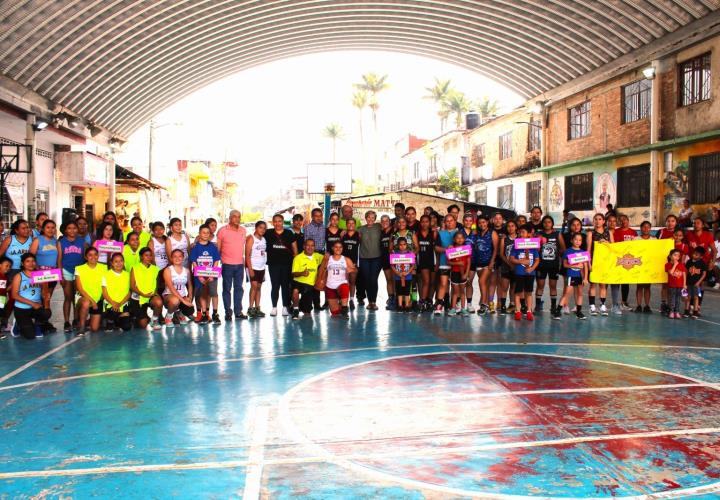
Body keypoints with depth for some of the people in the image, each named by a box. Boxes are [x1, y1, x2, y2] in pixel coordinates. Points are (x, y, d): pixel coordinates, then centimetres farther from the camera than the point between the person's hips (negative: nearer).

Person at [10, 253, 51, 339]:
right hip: (21, 309, -2)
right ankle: (18, 325, 24)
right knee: (30, 335, -14)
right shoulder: (18, 276, -2)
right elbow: (14, 295, -10)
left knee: (47, 313, -33)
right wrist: (32, 303, -19)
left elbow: (45, 292, 2)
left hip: (37, 307, 2)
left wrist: (46, 302, -20)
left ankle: (37, 326, 4)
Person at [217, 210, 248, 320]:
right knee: (227, 289, 2)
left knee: (239, 288, 8)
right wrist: (219, 260, -3)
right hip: (227, 264, -4)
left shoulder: (243, 230, 10)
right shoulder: (223, 230, -3)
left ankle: (238, 312, 13)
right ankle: (228, 312, 8)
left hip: (240, 264, 4)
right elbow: (218, 248, 0)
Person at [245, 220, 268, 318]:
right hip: (253, 267, -6)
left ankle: (257, 308, 8)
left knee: (259, 287, 6)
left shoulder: (264, 239, 14)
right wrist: (250, 268, -16)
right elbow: (247, 255, -10)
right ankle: (250, 308, -8)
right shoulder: (251, 238, -5)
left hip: (261, 267, 6)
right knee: (254, 286, -12)